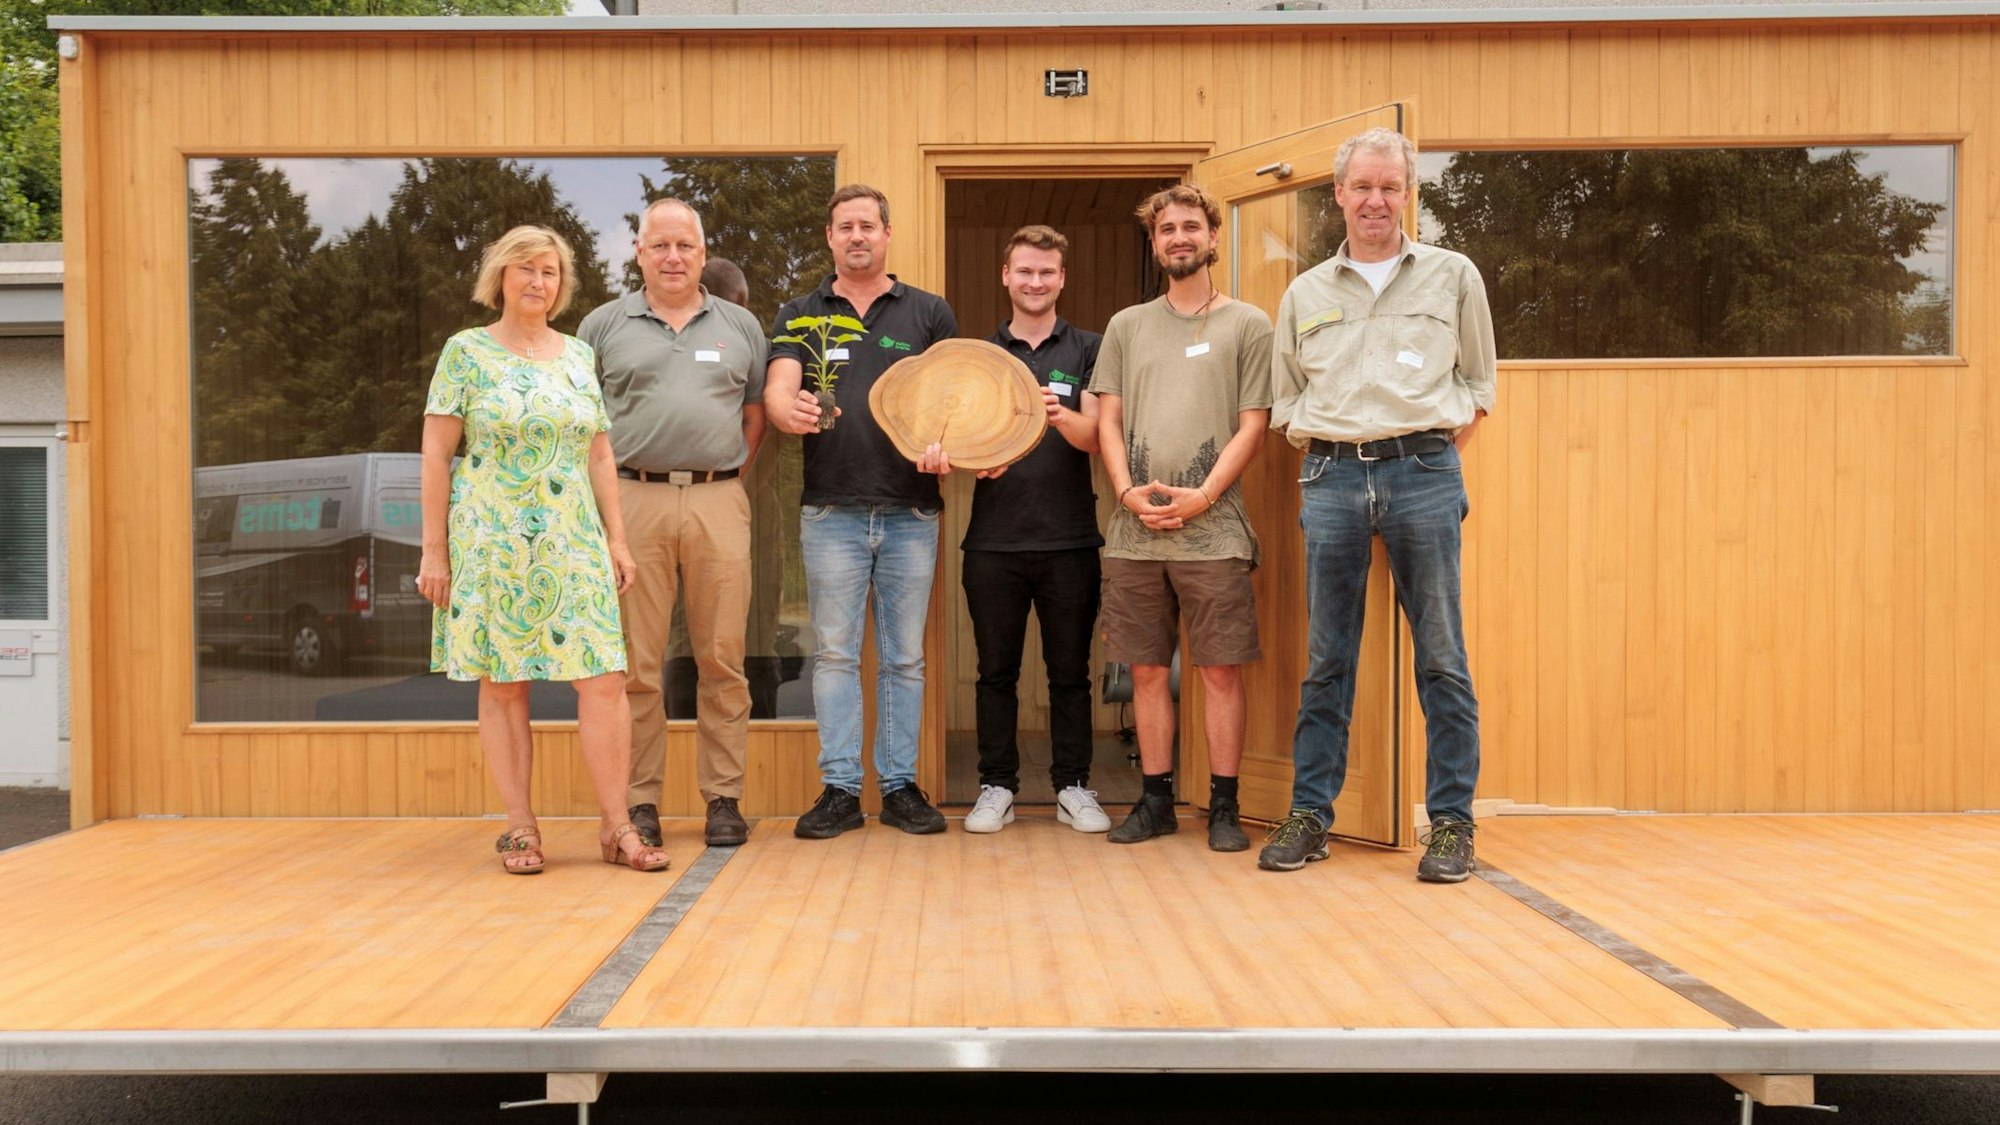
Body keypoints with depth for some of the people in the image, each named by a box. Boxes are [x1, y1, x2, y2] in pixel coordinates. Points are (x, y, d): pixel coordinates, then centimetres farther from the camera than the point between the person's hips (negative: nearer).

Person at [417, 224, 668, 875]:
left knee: (604, 679, -5)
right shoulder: (467, 352, 2)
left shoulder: (579, 355, 13)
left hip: (574, 544, 3)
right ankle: (520, 828, 13)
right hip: (491, 544, -3)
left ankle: (616, 826, 4)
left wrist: (617, 538, 8)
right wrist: (434, 549, -5)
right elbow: (436, 454, -1)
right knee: (503, 686, 3)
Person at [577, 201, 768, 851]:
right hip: (633, 502, -1)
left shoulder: (739, 326, 15)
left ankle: (724, 798, 10)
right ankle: (639, 802, 9)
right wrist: (606, 491, 3)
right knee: (636, 663, 1)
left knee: (722, 659, 2)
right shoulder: (604, 325, 11)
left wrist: (724, 478, 7)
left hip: (719, 504, 1)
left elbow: (756, 416, 17)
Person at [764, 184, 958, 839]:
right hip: (831, 509, 0)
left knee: (904, 657, 7)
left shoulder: (929, 313, 10)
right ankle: (839, 789, 10)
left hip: (911, 509, 0)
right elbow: (778, 388, -3)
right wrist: (791, 411, -27)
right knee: (834, 654, 3)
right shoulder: (800, 315, 11)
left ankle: (901, 785, 16)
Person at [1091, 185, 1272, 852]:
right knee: (1147, 670, 7)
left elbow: (1253, 426, 0)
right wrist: (1128, 492, -6)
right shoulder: (1127, 326, 16)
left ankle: (1224, 805, 9)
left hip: (1212, 531, -3)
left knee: (1221, 669, -1)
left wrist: (1202, 496, -12)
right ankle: (1156, 800, 18)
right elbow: (1107, 420, 10)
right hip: (1134, 531, 3)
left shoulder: (1247, 325, 7)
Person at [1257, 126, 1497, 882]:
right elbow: (1284, 398, 19)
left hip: (1423, 472, -1)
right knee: (1325, 658, 5)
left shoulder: (1453, 277, 10)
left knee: (1441, 657, -1)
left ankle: (1451, 822, 7)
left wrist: (1440, 449, 4)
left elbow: (1478, 381, 14)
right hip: (1331, 478, 2)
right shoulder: (1305, 293, 14)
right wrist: (1319, 457, 8)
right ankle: (1309, 815, 12)